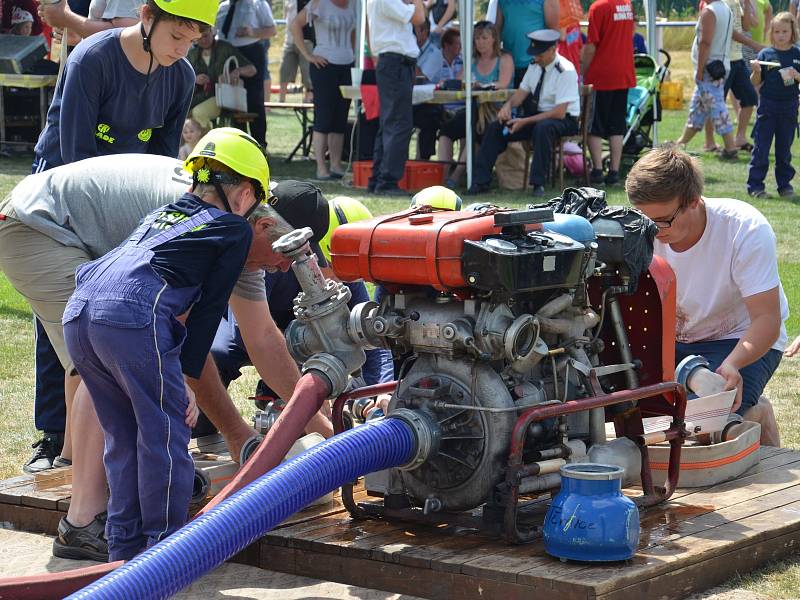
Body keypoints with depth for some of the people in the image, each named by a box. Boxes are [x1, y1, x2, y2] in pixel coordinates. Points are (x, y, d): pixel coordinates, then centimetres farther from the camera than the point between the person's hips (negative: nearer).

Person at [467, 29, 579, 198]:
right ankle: (481, 182, -7)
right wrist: (508, 105, -13)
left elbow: (559, 113, -23)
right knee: (495, 127, -7)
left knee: (542, 128, -41)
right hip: (537, 115, 7)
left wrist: (525, 122, -25)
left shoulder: (565, 71, -19)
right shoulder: (535, 66, 4)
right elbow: (522, 92, 11)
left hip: (564, 120, -7)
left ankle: (538, 184, -32)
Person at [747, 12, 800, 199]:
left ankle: (785, 184, 20)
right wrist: (756, 71, -20)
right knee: (761, 147, -1)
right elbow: (756, 83, -1)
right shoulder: (765, 54, -2)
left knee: (784, 148, 10)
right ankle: (755, 185, 3)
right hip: (767, 106, -2)